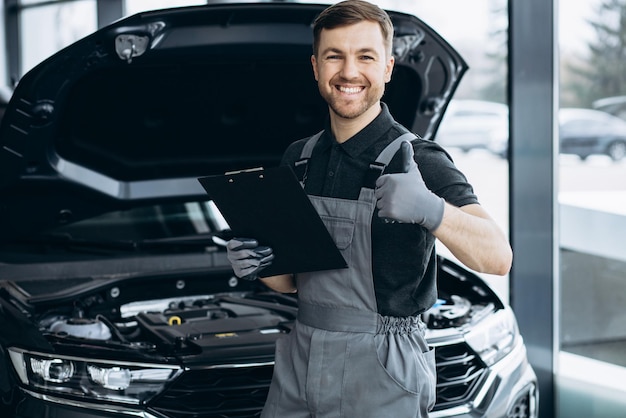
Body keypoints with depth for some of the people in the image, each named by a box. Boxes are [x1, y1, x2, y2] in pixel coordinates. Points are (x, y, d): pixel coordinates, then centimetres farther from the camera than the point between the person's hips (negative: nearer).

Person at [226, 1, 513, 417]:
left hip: (380, 372, -5)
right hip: (298, 360, 6)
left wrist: (430, 209, -39)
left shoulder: (416, 160, -11)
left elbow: (498, 257, -22)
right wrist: (258, 263, -7)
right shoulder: (298, 159, 9)